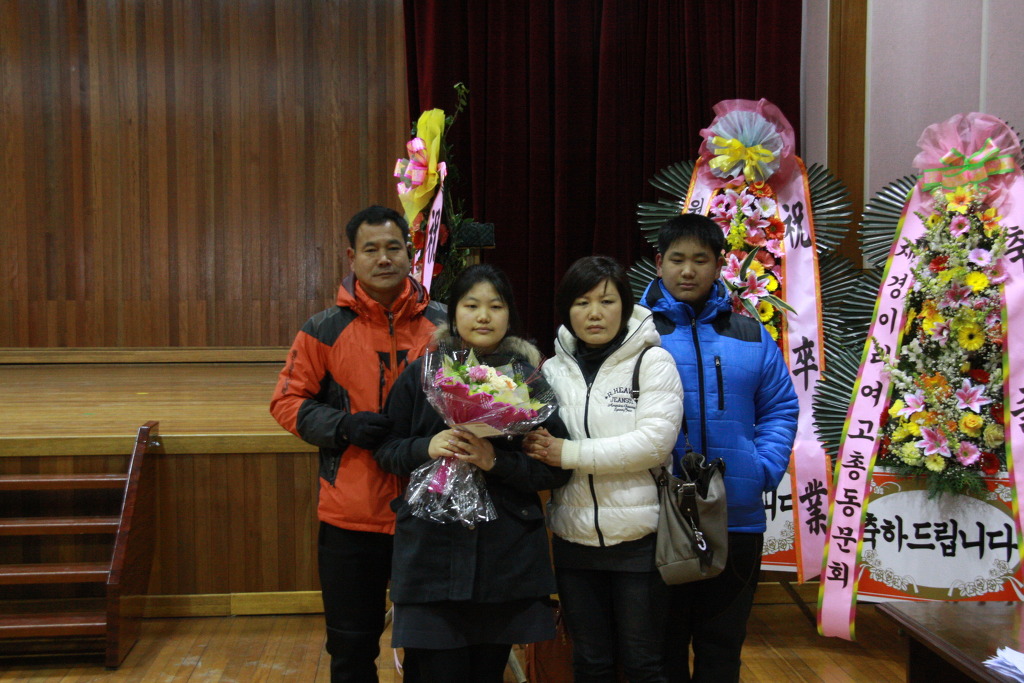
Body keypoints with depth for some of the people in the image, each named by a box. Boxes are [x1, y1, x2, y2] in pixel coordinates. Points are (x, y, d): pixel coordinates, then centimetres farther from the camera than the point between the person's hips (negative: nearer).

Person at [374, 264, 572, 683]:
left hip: (507, 558, 0)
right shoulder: (421, 373, 6)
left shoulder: (530, 377, 4)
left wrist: (498, 461, -16)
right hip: (432, 552, 0)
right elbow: (386, 451, 8)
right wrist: (427, 448, -11)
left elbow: (556, 468, 0)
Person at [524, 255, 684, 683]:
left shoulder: (652, 361, -5)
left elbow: (655, 440, -17)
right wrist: (536, 446, -11)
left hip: (639, 539, -4)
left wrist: (569, 453, -19)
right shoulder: (553, 370, 8)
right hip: (574, 540, 4)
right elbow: (536, 444, 12)